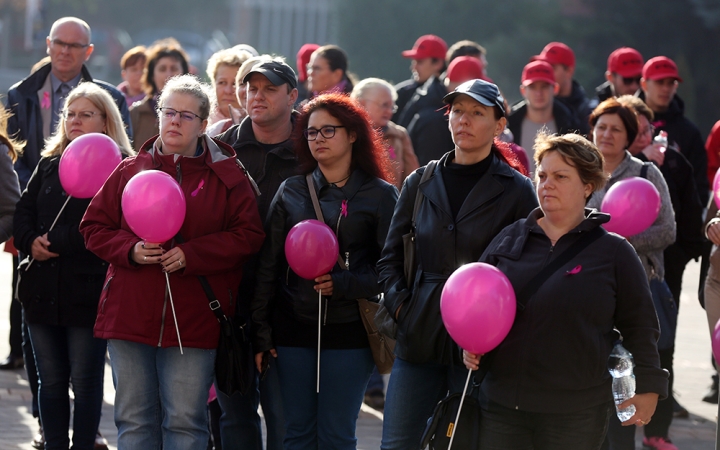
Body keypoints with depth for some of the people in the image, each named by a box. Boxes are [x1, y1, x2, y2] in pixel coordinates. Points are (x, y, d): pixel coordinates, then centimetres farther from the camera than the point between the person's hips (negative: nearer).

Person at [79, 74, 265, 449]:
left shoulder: (226, 175, 2)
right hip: (130, 315, 3)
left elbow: (249, 234, -3)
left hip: (193, 318, -2)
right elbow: (94, 227, 10)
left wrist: (191, 254, -15)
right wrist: (130, 250, -10)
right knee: (134, 419, 8)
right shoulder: (130, 171, 8)